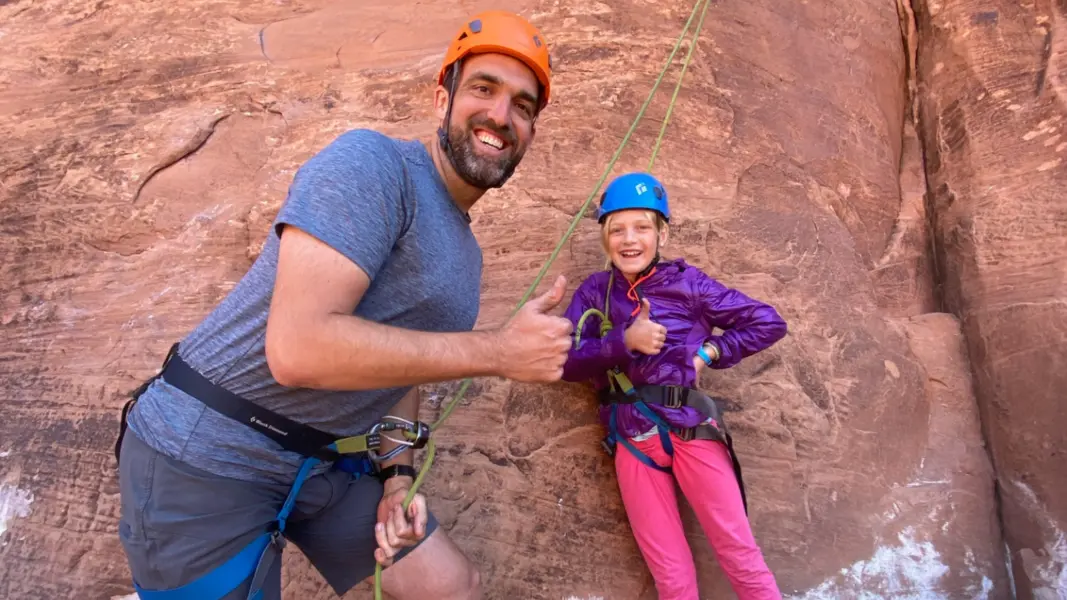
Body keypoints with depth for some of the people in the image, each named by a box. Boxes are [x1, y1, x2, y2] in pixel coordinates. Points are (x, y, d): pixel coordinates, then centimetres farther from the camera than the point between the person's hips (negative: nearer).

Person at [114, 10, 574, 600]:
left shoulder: (465, 253, 7)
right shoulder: (370, 162, -19)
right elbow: (298, 348, -30)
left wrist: (395, 473, -1)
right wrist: (498, 350, -26)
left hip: (327, 463, 8)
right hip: (203, 457, -7)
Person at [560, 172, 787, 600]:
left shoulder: (686, 282, 1)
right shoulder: (595, 291, 6)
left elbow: (769, 324, 5)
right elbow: (565, 361, -4)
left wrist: (709, 353, -4)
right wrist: (624, 341, -15)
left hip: (692, 427, -1)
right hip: (633, 437, 1)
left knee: (741, 555, 2)